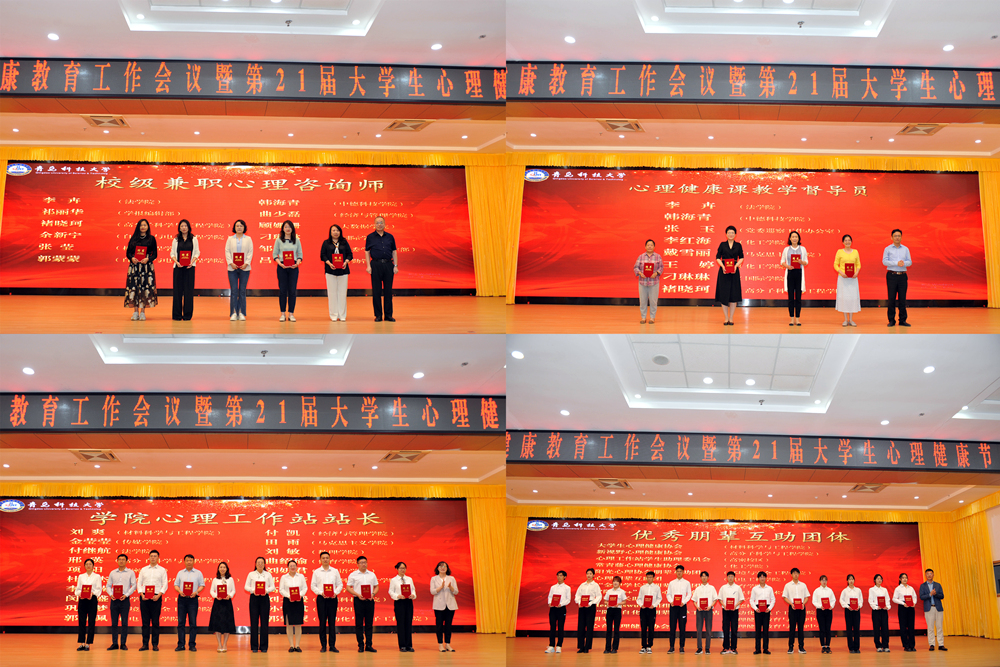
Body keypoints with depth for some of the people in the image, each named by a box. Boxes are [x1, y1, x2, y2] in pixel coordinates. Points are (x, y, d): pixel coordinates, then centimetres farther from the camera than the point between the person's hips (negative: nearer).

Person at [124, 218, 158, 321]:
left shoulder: (151, 239, 5)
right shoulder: (133, 239, 11)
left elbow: (154, 254, 3)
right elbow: (128, 252, 10)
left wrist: (148, 259, -15)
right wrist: (132, 258, -10)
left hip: (147, 266, -2)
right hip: (134, 266, 2)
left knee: (145, 287, -5)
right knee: (134, 287, -2)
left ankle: (142, 312, 1)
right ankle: (135, 311, 4)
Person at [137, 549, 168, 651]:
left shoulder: (162, 570, 7)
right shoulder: (143, 570, 12)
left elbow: (165, 585, 3)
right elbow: (139, 583, 10)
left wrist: (158, 595, -11)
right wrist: (141, 594, -6)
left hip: (156, 597, -2)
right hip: (144, 597, 2)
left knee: (155, 622, -1)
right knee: (145, 621, 2)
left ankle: (155, 644, 3)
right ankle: (145, 644, 5)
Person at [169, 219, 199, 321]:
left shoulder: (194, 239, 8)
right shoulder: (176, 240, 9)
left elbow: (197, 252, 6)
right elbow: (172, 253, 8)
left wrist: (192, 262, -11)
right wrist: (177, 262, -10)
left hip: (190, 267, 0)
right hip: (178, 267, 1)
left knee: (189, 289, -2)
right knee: (178, 289, -1)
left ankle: (187, 314, 2)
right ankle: (177, 314, 3)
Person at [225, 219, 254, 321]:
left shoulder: (248, 239, 9)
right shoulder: (230, 239, 11)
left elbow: (250, 252, 2)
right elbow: (227, 251, 4)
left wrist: (246, 264, -11)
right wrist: (231, 263, -10)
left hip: (244, 268, 0)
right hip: (232, 268, 0)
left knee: (242, 291, 0)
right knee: (233, 290, -3)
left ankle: (241, 313, 4)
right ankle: (233, 313, 0)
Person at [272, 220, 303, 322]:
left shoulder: (297, 240, 8)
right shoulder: (278, 240, 5)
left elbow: (300, 254, 7)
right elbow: (275, 254, 3)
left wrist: (297, 263, -11)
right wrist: (280, 263, -13)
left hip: (293, 267, 1)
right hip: (282, 267, -1)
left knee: (292, 290, -1)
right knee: (282, 290, 0)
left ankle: (291, 313, 4)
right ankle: (283, 313, 5)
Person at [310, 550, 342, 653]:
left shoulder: (335, 571, 9)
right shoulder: (316, 572, 6)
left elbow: (340, 584, 9)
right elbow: (313, 586, 3)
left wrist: (335, 592, -9)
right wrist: (321, 593, -12)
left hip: (332, 598, 1)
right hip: (321, 598, -1)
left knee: (332, 621, 0)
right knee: (322, 622, 0)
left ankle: (332, 645, 4)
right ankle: (323, 645, 5)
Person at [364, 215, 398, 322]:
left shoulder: (390, 237, 10)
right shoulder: (370, 237, 5)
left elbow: (394, 252, 12)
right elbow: (367, 252, 4)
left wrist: (395, 266, 5)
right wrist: (368, 266, -5)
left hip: (388, 265, 2)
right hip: (376, 264, -2)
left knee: (388, 290, 3)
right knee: (376, 291, 0)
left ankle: (388, 314, 9)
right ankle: (378, 315, 6)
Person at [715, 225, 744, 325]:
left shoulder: (738, 245, 7)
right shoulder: (722, 245, 4)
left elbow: (741, 258, 8)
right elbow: (718, 258, 3)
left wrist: (736, 265, -10)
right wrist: (722, 266, -14)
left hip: (734, 272, 1)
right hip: (724, 271, -1)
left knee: (734, 294, -1)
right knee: (724, 294, -2)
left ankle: (731, 318, 7)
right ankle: (726, 318, 6)